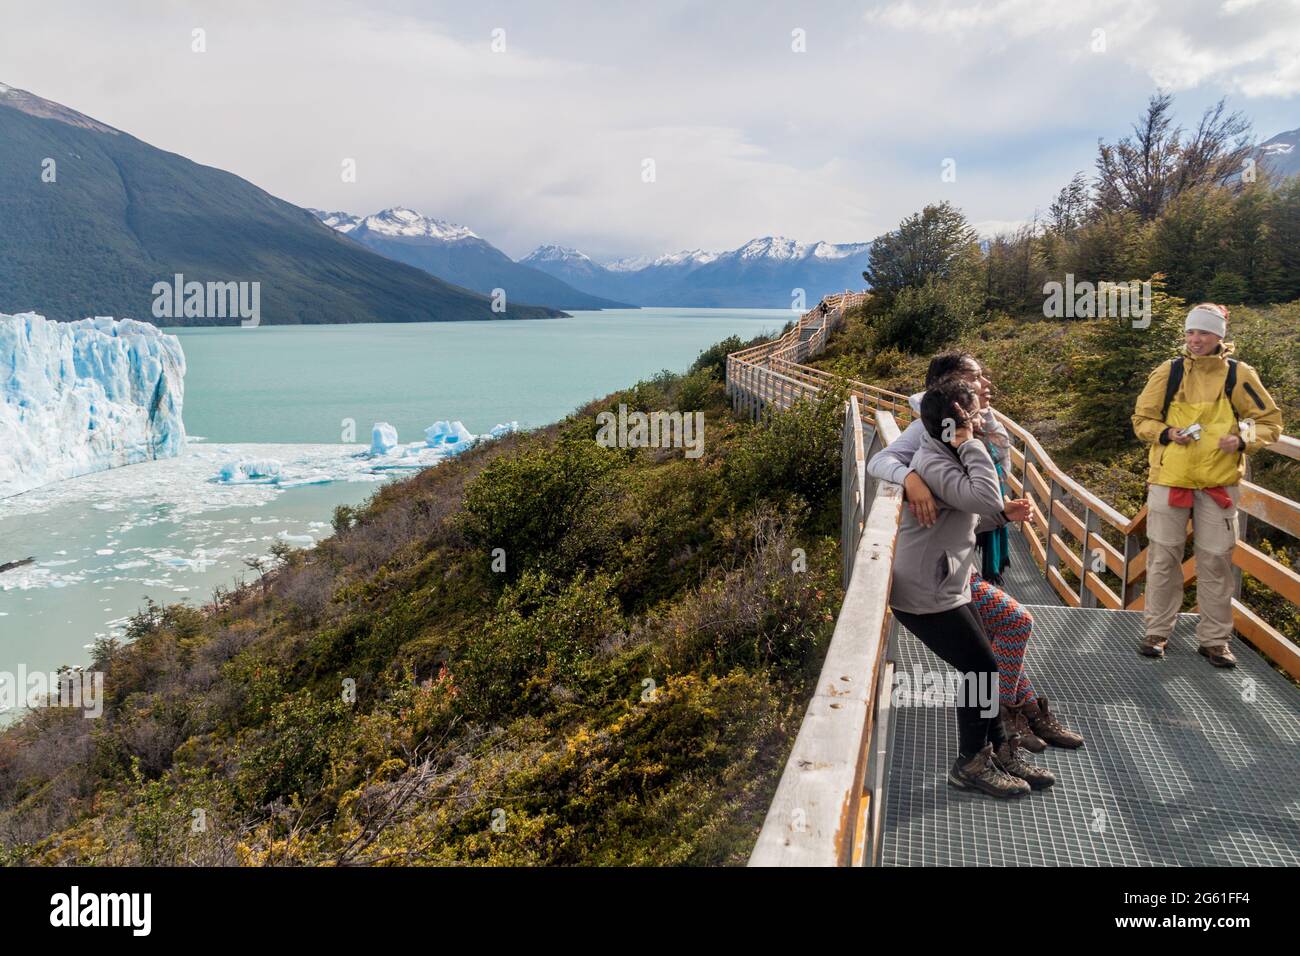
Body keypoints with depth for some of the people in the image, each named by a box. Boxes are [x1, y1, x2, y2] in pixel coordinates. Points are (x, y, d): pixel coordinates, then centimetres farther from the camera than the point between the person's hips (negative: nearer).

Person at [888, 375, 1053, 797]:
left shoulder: (947, 457, 12)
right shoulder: (933, 464, -22)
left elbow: (964, 520, 18)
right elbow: (986, 497, -36)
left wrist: (1003, 515, 2)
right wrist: (970, 444, -27)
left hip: (943, 586, 10)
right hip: (926, 595, -10)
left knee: (981, 667, 15)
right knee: (982, 669, -3)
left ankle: (1000, 752, 28)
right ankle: (971, 764, 12)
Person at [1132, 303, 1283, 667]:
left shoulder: (1239, 374, -1)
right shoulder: (1168, 372, 0)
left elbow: (1270, 421, 6)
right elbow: (1142, 419, 7)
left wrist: (1243, 439, -13)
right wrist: (1167, 433, -12)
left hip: (1219, 483, 0)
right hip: (1169, 480, 0)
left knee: (1216, 561, 6)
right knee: (1163, 558, 6)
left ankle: (1214, 639, 18)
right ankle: (1157, 632, 18)